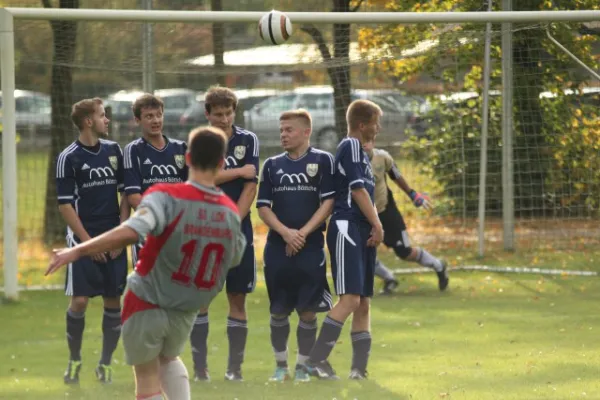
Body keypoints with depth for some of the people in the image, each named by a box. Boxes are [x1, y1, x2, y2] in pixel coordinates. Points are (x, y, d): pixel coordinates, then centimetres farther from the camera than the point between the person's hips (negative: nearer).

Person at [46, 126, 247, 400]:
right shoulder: (231, 213, -6)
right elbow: (234, 260, 10)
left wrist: (77, 251, -33)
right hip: (186, 313, 4)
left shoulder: (166, 196, -21)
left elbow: (131, 231, -36)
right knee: (169, 359, 32)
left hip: (146, 306, -4)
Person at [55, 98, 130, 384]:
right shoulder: (69, 158, -6)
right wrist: (88, 241, -11)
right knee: (79, 301, -9)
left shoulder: (114, 151, 7)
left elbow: (126, 194, 11)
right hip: (83, 239, -4)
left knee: (113, 301, 2)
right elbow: (65, 205, -6)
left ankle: (105, 363, 13)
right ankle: (74, 360, 9)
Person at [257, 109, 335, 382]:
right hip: (277, 247, 2)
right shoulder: (272, 165, 9)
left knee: (308, 310, -2)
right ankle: (280, 365, 17)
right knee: (278, 310, 4)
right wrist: (285, 232, -10)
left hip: (311, 247, -2)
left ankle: (302, 365, 9)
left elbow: (328, 202, -4)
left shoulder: (323, 161, 2)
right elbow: (263, 206, 5)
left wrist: (303, 233, -12)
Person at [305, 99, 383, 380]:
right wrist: (377, 224, -7)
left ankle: (359, 368, 7)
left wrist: (374, 226, 8)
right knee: (350, 299, -16)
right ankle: (316, 359, -16)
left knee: (364, 303, 7)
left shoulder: (360, 151, 22)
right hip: (347, 228, -10)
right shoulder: (350, 146, -7)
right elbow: (358, 189, -12)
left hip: (361, 231, 10)